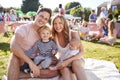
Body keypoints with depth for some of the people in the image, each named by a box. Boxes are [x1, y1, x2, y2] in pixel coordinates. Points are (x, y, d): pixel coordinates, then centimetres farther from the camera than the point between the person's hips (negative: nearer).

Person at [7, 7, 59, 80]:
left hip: (36, 61, 5)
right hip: (21, 60, -5)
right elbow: (13, 46, -30)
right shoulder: (23, 28, -15)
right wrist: (30, 62, -37)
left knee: (55, 71, -19)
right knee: (16, 56, -37)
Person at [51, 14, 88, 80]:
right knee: (64, 69, -35)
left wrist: (68, 61, -30)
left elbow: (81, 52, -17)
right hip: (63, 62, 1)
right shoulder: (54, 37, -6)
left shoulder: (73, 34, -13)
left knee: (75, 63, -37)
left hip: (76, 59, -1)